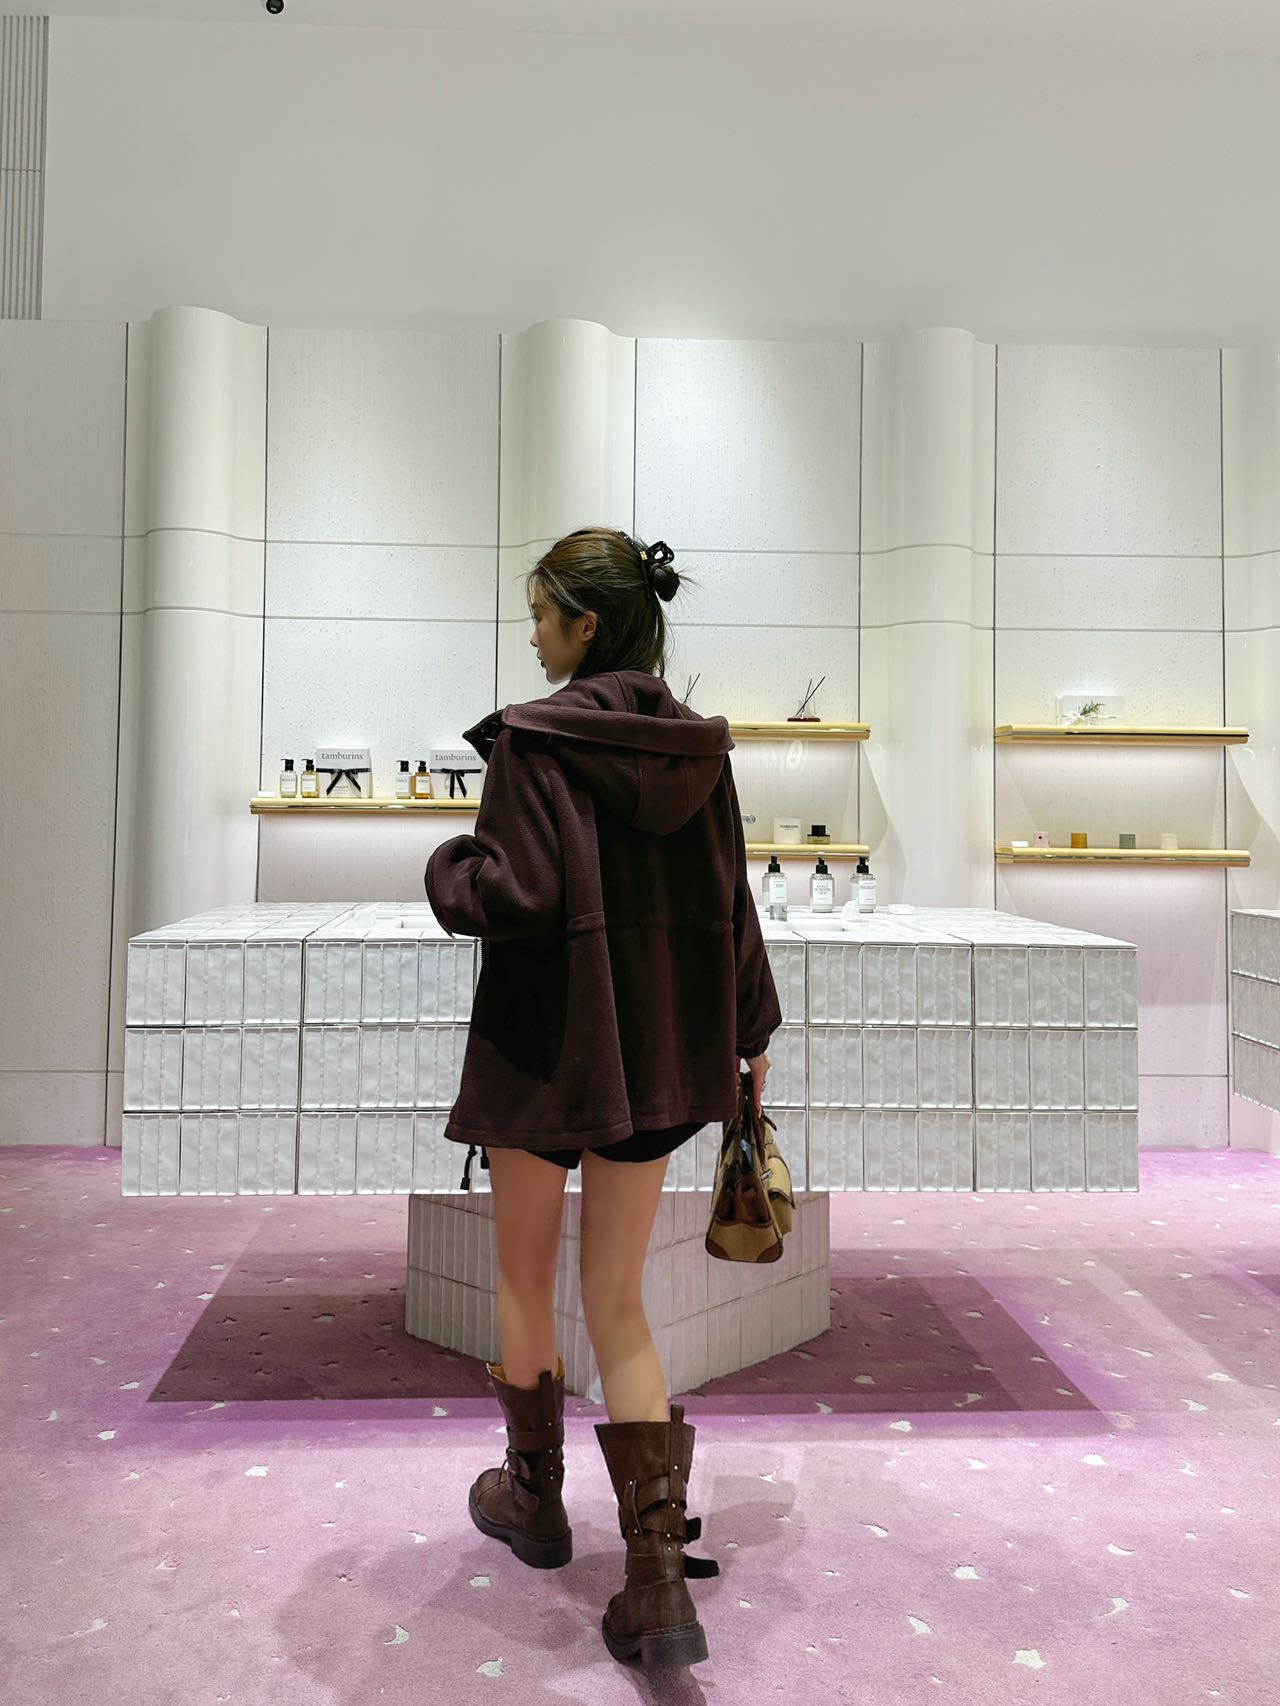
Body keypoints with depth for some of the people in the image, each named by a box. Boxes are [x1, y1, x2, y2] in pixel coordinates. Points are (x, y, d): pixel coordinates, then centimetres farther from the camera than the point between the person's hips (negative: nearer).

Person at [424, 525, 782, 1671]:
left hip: (544, 1044, -5)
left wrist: (448, 866, 1)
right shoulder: (695, 746, 3)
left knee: (524, 1278, 19)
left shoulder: (531, 740, -13)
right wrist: (751, 1030, 19)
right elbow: (731, 903, 7)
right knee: (618, 1303, 13)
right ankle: (659, 1584, 8)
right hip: (659, 1053, 5)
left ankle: (535, 1495, 39)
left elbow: (518, 895, -21)